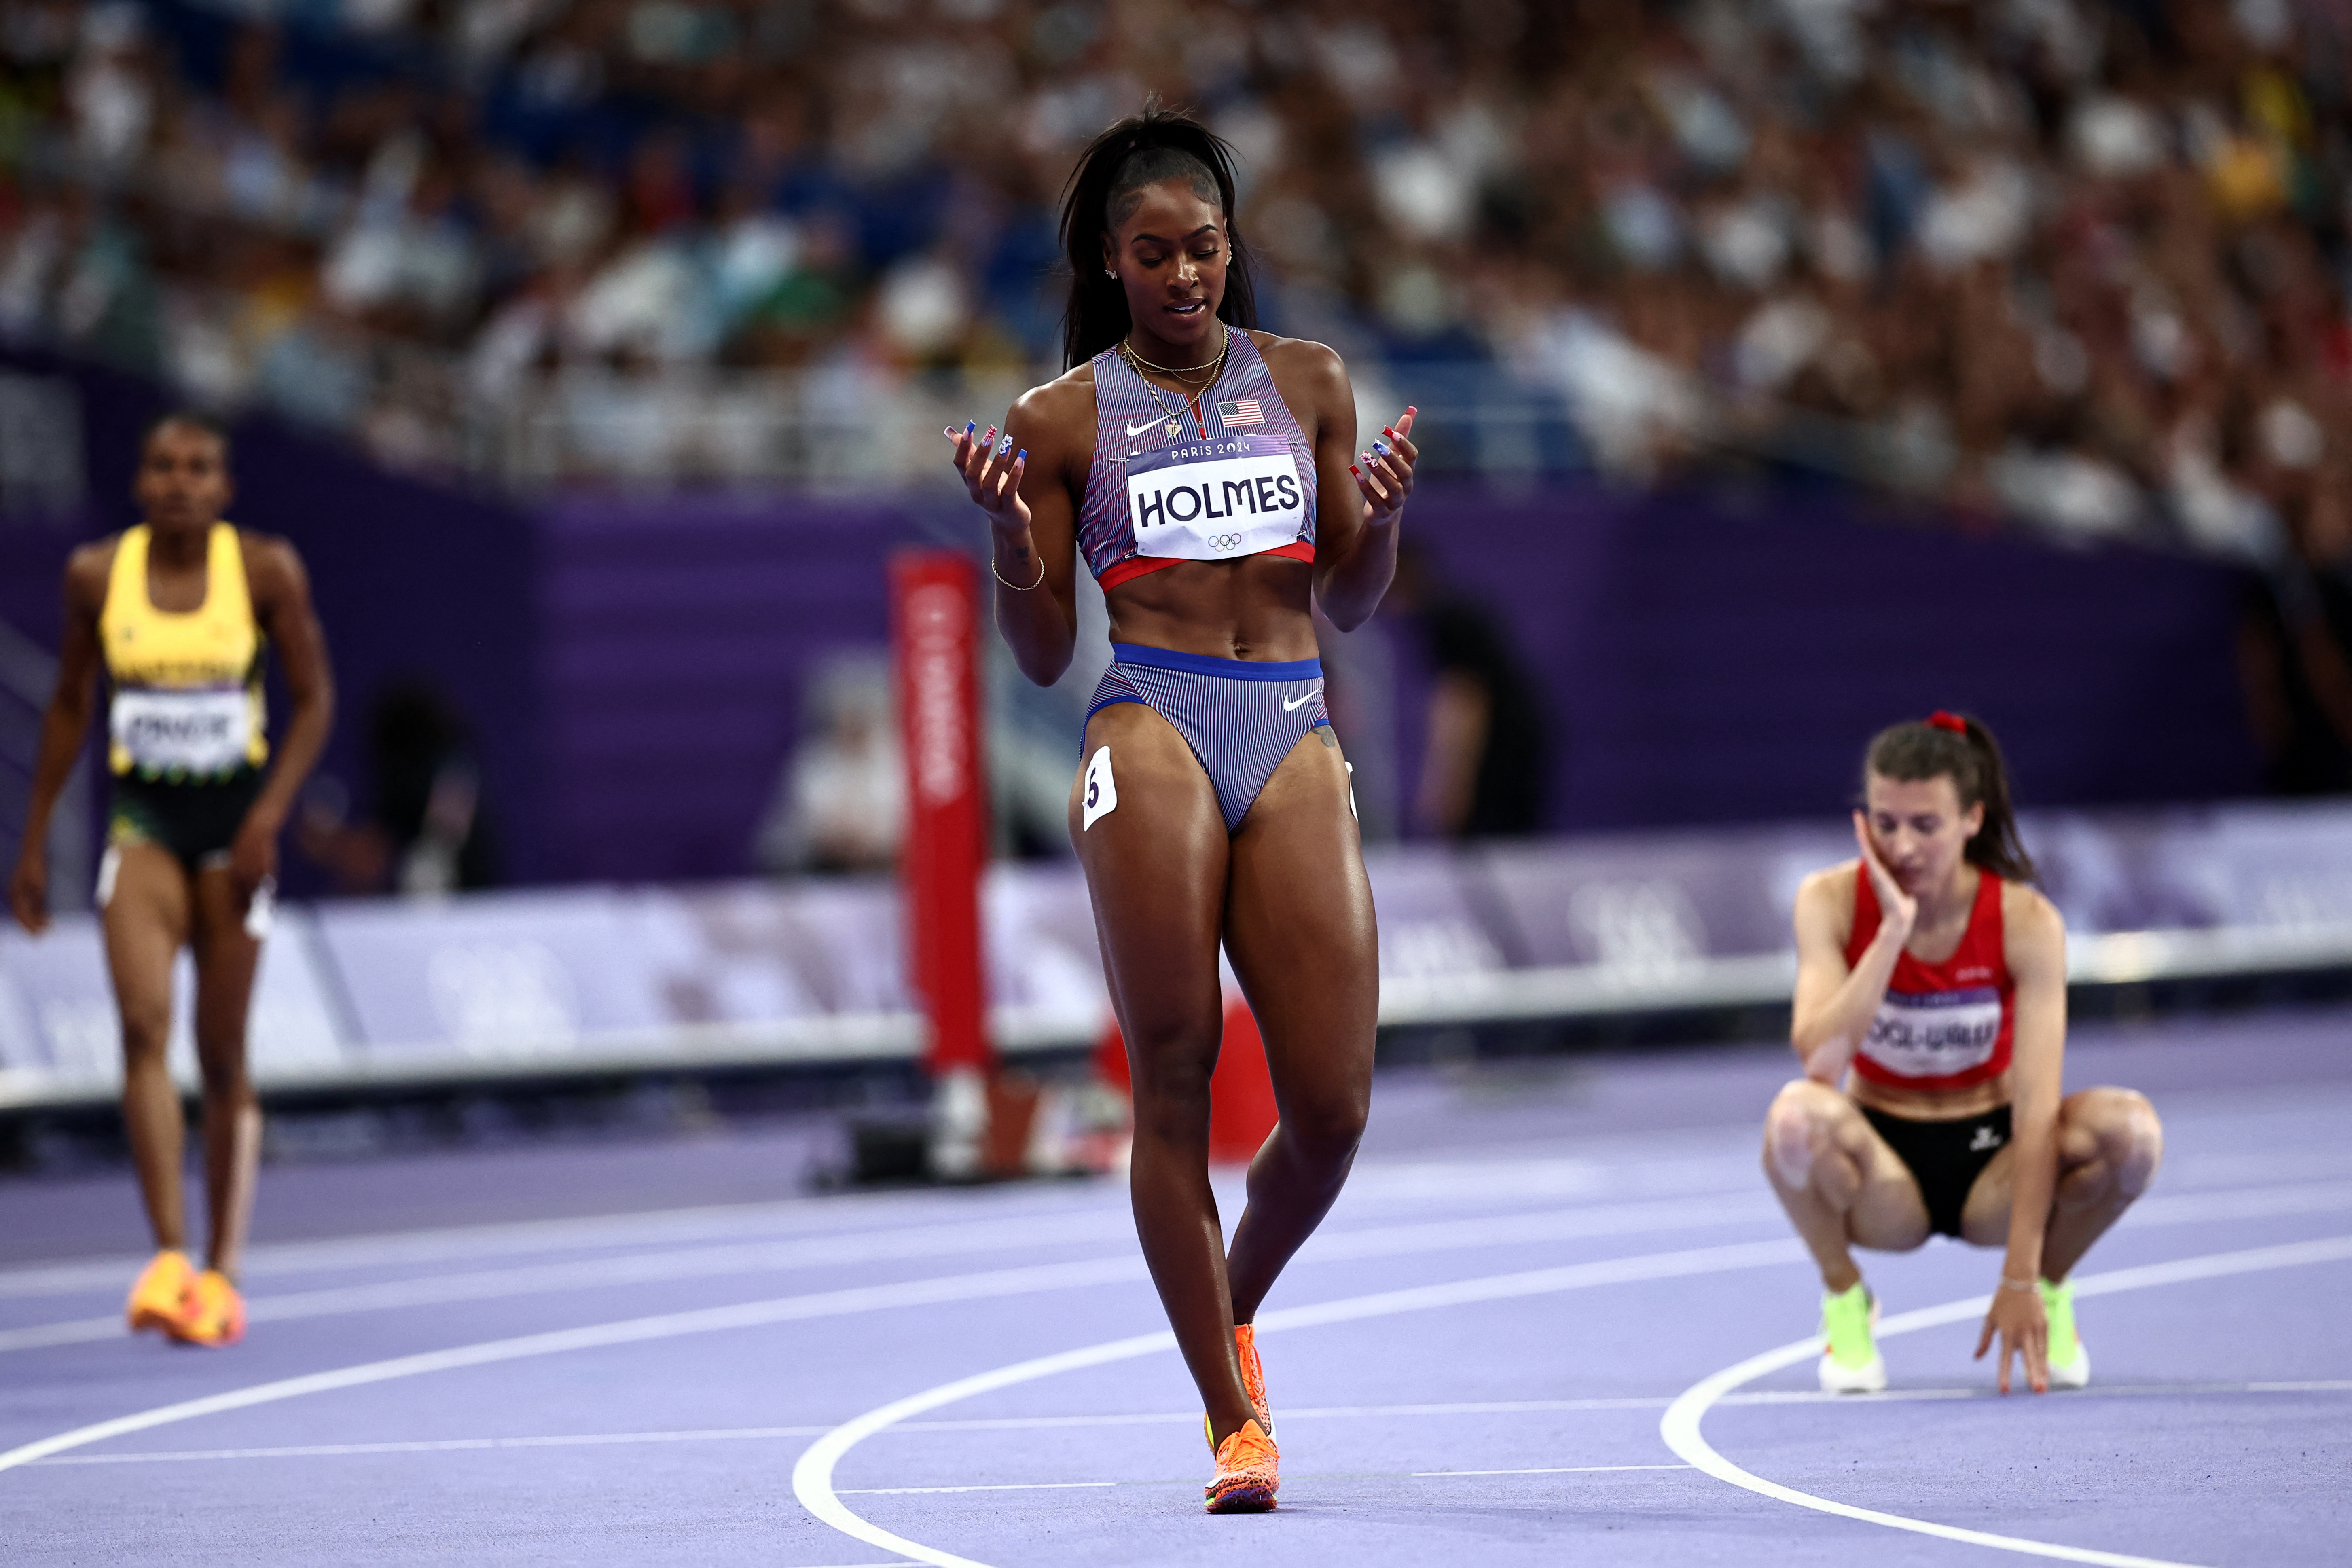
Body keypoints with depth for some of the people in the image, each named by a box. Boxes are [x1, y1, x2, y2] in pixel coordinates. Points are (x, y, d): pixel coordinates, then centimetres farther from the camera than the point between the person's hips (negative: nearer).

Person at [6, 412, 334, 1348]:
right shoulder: (97, 576, 0)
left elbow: (315, 699, 0)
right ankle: (168, 1259, -24)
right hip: (142, 819, 1)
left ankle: (221, 1277, 15)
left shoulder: (265, 569, -5)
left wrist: (271, 812, -13)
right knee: (143, 1026, -20)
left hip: (234, 822, -1)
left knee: (224, 1057, 5)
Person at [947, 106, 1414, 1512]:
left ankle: (1233, 1309, 25)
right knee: (1175, 1080, -9)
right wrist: (1011, 534, -8)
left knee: (1332, 1110, -5)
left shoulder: (1308, 381, 15)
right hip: (1153, 725, -2)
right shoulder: (1065, 418, 8)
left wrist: (1384, 512, -1)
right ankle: (1235, 1419, -4)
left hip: (1296, 734, 2)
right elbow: (1043, 654, 9)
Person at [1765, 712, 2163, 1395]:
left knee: (2130, 1128, -30)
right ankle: (1844, 1300, -7)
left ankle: (2051, 1293, 0)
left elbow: (2037, 1107, -22)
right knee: (1798, 1115, -36)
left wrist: (2020, 1282, -28)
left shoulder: (2026, 921, -16)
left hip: (1992, 1161, 0)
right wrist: (1894, 930, -33)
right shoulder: (1832, 902, -15)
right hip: (1883, 1172, 0)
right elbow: (1820, 1059, -29)